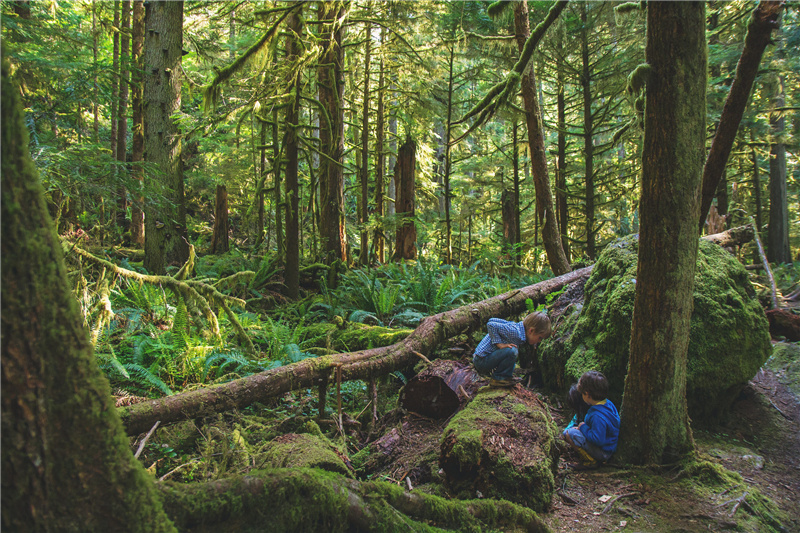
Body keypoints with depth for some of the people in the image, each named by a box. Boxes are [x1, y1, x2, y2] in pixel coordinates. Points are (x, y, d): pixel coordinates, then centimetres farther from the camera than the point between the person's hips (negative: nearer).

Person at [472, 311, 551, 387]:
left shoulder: (518, 326, 4)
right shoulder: (515, 332, -24)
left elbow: (493, 320, 10)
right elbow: (490, 324, -28)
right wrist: (500, 344, -27)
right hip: (481, 361, -10)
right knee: (512, 351, -27)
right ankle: (497, 378, -10)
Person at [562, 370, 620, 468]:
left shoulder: (598, 416, -32)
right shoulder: (608, 403, -2)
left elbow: (598, 440, -31)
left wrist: (584, 428, -17)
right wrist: (584, 427, 8)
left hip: (603, 453, -10)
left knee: (570, 434, -21)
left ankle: (591, 460, -7)